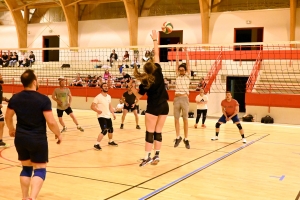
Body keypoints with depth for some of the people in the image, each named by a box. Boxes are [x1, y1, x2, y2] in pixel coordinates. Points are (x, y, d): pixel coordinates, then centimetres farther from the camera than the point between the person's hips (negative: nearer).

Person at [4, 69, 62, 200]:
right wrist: (58, 134, 1)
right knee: (40, 169, 4)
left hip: (20, 138, 5)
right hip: (38, 139, -5)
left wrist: (11, 129, 33)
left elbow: (8, 117, 14)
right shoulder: (43, 99, -15)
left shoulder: (15, 98, 1)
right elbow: (51, 122, -16)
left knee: (26, 168, 19)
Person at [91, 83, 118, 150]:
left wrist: (113, 113, 8)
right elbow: (92, 106, -14)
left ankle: (110, 141, 44)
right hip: (101, 116, -8)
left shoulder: (109, 96, 8)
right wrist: (97, 110, -31)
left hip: (108, 116, 8)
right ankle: (97, 144, -13)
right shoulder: (98, 97, -14)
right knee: (104, 130, -19)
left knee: (110, 129, 20)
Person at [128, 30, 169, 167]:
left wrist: (131, 86, 3)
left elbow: (138, 96, 1)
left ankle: (147, 157, -1)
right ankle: (156, 156, 10)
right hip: (164, 107, 4)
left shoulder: (144, 83, -11)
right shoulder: (158, 72, -5)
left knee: (150, 132, 1)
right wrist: (155, 40, 7)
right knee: (158, 132, 8)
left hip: (153, 108, -4)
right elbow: (157, 55, 2)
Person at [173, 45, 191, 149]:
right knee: (176, 119, 6)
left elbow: (188, 63, -1)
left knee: (185, 120, 1)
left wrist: (186, 51, -3)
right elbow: (177, 63, 10)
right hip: (176, 99, 3)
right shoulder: (178, 76, 12)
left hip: (184, 99, -3)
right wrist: (177, 51, 6)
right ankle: (178, 137, 18)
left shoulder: (187, 76, 4)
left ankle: (186, 139, 7)